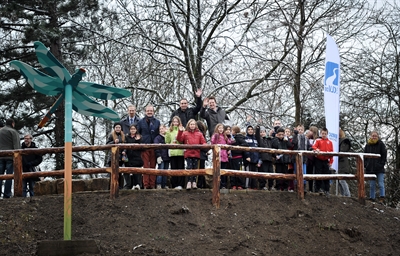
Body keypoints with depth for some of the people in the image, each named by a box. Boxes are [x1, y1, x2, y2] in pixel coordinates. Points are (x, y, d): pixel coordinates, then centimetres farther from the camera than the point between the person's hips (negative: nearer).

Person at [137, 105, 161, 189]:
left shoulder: (157, 122, 11)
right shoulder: (141, 122, 9)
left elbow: (159, 134, 9)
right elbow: (138, 133, 10)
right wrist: (140, 142, 0)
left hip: (154, 146, 1)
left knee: (153, 166, 3)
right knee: (146, 166, -3)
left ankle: (152, 184, 6)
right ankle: (146, 184, -2)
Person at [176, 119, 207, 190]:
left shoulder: (199, 134, 10)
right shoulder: (185, 133, 6)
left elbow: (203, 142, 7)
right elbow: (179, 139, -5)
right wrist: (180, 131, -15)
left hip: (196, 154, 2)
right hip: (188, 154, -2)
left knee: (195, 168, 8)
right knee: (189, 167, -9)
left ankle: (194, 182, 16)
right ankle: (189, 182, -10)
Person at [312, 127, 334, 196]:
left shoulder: (330, 142, 10)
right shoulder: (318, 140, 3)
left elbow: (331, 152, 9)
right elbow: (314, 146, -10)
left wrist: (330, 162, 3)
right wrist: (316, 149, -34)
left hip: (326, 161, 2)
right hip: (318, 160, -2)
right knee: (319, 174, -3)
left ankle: (326, 190, 8)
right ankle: (319, 188, 7)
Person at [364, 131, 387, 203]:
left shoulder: (381, 144, 2)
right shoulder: (368, 145, 10)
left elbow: (384, 155, 1)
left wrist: (382, 164, -8)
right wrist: (365, 164, 2)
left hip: (379, 169, -3)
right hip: (370, 169, 3)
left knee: (381, 184, -6)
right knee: (371, 185, 7)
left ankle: (382, 199, -4)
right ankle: (372, 198, 10)